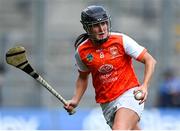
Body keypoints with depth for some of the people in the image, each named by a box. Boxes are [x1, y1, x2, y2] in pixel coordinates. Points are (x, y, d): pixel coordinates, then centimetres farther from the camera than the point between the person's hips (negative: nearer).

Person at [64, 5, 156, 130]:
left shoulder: (121, 40, -9)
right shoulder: (81, 51, 0)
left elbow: (150, 61, -6)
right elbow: (83, 77, 20)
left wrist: (144, 86, -20)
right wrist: (75, 100, 7)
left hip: (129, 93, -4)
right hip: (106, 104, 4)